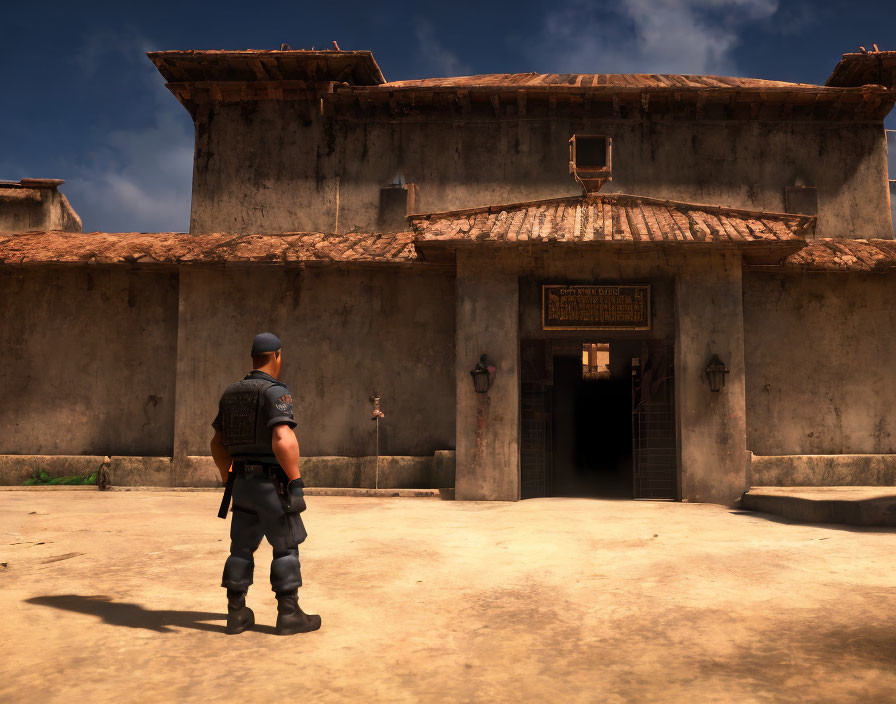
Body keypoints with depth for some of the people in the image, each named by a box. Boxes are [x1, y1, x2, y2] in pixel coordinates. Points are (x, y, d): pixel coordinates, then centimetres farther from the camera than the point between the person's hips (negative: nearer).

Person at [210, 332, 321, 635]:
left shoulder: (231, 393, 10)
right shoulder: (276, 392, -15)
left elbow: (218, 443, 15)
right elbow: (283, 441, -28)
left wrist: (228, 481, 22)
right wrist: (296, 481, -21)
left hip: (243, 483, 7)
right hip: (273, 484, -7)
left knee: (242, 548, 13)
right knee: (286, 548, 3)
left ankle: (237, 614, 17)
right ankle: (289, 615, 6)